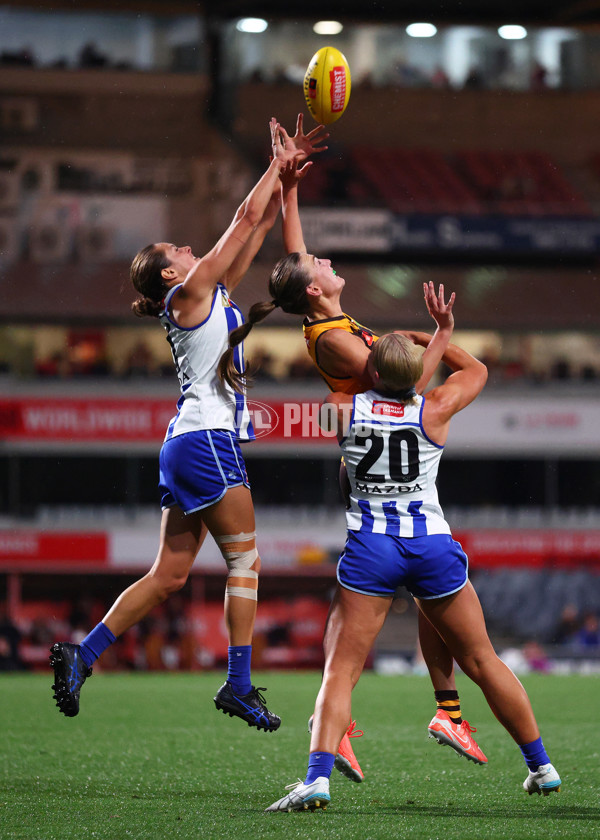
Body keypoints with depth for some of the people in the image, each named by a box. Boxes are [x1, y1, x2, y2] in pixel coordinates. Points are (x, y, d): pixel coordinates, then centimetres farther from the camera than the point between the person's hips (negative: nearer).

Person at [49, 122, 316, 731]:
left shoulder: (214, 293, 20)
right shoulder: (190, 292, -4)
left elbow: (258, 228, 23)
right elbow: (246, 218, -3)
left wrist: (285, 176, 19)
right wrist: (277, 167, 7)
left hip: (190, 445, 9)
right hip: (206, 439, -9)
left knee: (168, 576, 6)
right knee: (244, 560, -4)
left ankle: (81, 654, 2)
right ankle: (238, 684, -4)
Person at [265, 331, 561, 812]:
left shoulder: (343, 408, -1)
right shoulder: (434, 409, 0)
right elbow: (476, 370, 20)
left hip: (370, 547, -1)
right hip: (432, 544, 1)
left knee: (341, 669, -2)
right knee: (482, 661, 14)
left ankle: (318, 777, -21)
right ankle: (542, 768, 24)